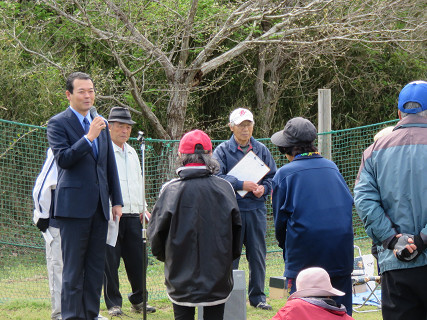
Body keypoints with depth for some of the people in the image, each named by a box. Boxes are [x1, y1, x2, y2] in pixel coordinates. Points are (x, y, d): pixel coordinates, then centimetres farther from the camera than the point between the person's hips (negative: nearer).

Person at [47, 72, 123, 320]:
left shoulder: (100, 124, 16)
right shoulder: (58, 123, -4)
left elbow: (110, 165, 19)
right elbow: (63, 159, -16)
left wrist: (117, 201, 14)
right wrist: (89, 137, -23)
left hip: (99, 206, 6)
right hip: (75, 204, -6)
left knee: (97, 265, 7)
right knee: (74, 266, -3)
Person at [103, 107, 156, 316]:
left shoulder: (132, 153, 19)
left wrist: (142, 209, 19)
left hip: (132, 216, 6)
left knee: (136, 259, 6)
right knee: (110, 261, -3)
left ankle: (138, 301, 17)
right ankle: (113, 304, 6)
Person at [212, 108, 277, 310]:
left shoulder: (261, 150, 11)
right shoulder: (222, 151, 0)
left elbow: (272, 176, 13)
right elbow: (217, 177, -11)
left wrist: (263, 188, -8)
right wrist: (241, 185, -20)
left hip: (256, 208, 3)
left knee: (258, 254, 5)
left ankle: (257, 296, 14)